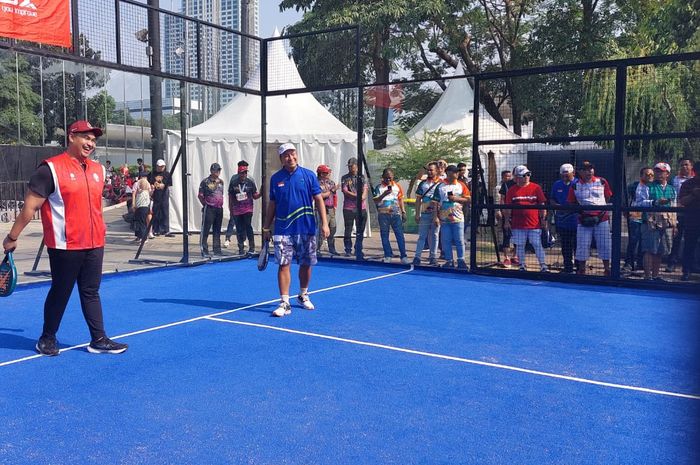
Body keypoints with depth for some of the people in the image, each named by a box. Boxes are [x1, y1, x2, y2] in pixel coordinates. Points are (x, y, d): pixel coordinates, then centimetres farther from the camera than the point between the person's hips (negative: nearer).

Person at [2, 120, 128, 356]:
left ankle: (98, 340, 16)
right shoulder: (51, 168, -9)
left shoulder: (98, 169, 11)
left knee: (91, 292, 10)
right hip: (65, 247, -6)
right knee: (60, 293, 6)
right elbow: (30, 206, -9)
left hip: (94, 245, 6)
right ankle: (47, 339, 24)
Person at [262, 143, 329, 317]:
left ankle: (303, 295, 31)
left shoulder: (308, 175, 1)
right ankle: (284, 303, -1)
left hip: (307, 229, 0)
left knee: (306, 264, 10)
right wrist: (266, 228, 11)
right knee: (283, 264, -6)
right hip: (283, 230, 0)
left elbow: (318, 200, 0)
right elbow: (272, 205, 12)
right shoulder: (275, 178, 5)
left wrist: (324, 223, -9)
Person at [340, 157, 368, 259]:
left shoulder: (361, 177, 12)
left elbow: (365, 188, 2)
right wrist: (357, 196, -12)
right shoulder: (345, 178, 5)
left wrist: (363, 196, -19)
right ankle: (348, 250, 10)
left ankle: (358, 250, 14)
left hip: (361, 208, 2)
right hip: (349, 208, -2)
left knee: (360, 231, 5)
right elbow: (345, 191, -5)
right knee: (348, 230, 0)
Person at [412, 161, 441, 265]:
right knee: (422, 236, 2)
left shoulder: (440, 183, 2)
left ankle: (433, 257, 13)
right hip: (424, 214, 1)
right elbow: (418, 200, 9)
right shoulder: (422, 184, 9)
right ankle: (417, 257, 5)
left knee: (434, 236, 5)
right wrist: (417, 214, 3)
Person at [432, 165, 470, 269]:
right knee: (446, 241, 4)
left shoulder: (461, 185, 7)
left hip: (458, 218, -1)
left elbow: (468, 199, 2)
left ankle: (461, 261, 7)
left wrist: (456, 198, -11)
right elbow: (435, 202, 3)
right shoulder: (440, 186, 6)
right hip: (444, 219, 1)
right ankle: (449, 261, 12)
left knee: (459, 241, -1)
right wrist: (435, 217, -5)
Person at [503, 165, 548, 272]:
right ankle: (522, 266, 18)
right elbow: (507, 207, 6)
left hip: (534, 223, -1)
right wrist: (507, 221, 3)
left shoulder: (536, 188, 2)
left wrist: (543, 219, 0)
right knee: (520, 245, 8)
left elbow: (542, 205, 4)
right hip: (518, 224, 1)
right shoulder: (512, 190, 4)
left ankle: (543, 266, 4)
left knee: (537, 244, 0)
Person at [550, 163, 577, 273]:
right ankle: (568, 268, 22)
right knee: (565, 246, 12)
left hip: (576, 221, -5)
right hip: (562, 221, 5)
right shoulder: (557, 185, 9)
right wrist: (557, 206, -3)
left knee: (577, 245, 0)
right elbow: (551, 199, 17)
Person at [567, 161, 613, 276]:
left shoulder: (602, 182, 3)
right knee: (582, 246, 2)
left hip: (601, 218, 1)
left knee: (605, 245, 5)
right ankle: (581, 271, 14)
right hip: (584, 219, -1)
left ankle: (607, 269, 18)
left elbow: (607, 197, 11)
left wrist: (603, 209, 0)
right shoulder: (575, 186, -1)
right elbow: (571, 203, 5)